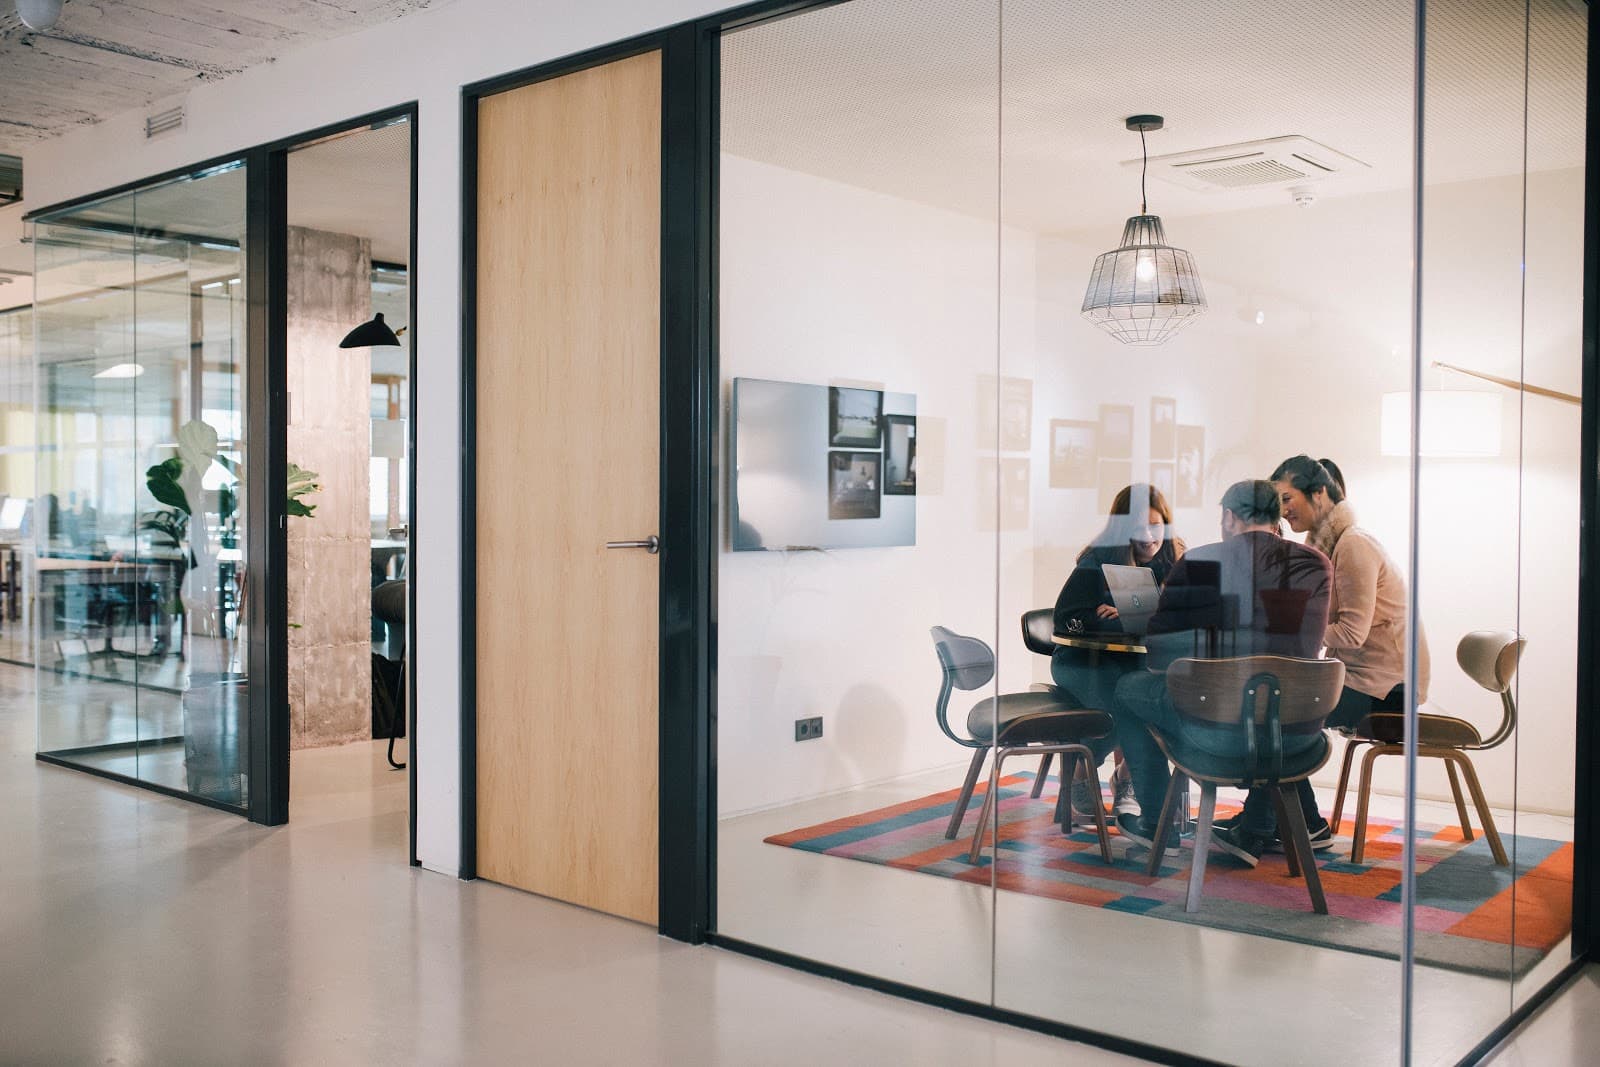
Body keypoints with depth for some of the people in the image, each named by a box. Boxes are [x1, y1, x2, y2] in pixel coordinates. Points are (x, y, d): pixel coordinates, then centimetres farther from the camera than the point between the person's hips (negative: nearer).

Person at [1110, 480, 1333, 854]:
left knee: (1128, 689, 24)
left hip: (1218, 731, -4)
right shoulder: (1317, 566, 4)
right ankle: (1262, 821, 45)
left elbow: (1159, 655, -1)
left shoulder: (1198, 562, -5)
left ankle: (1158, 824, 30)